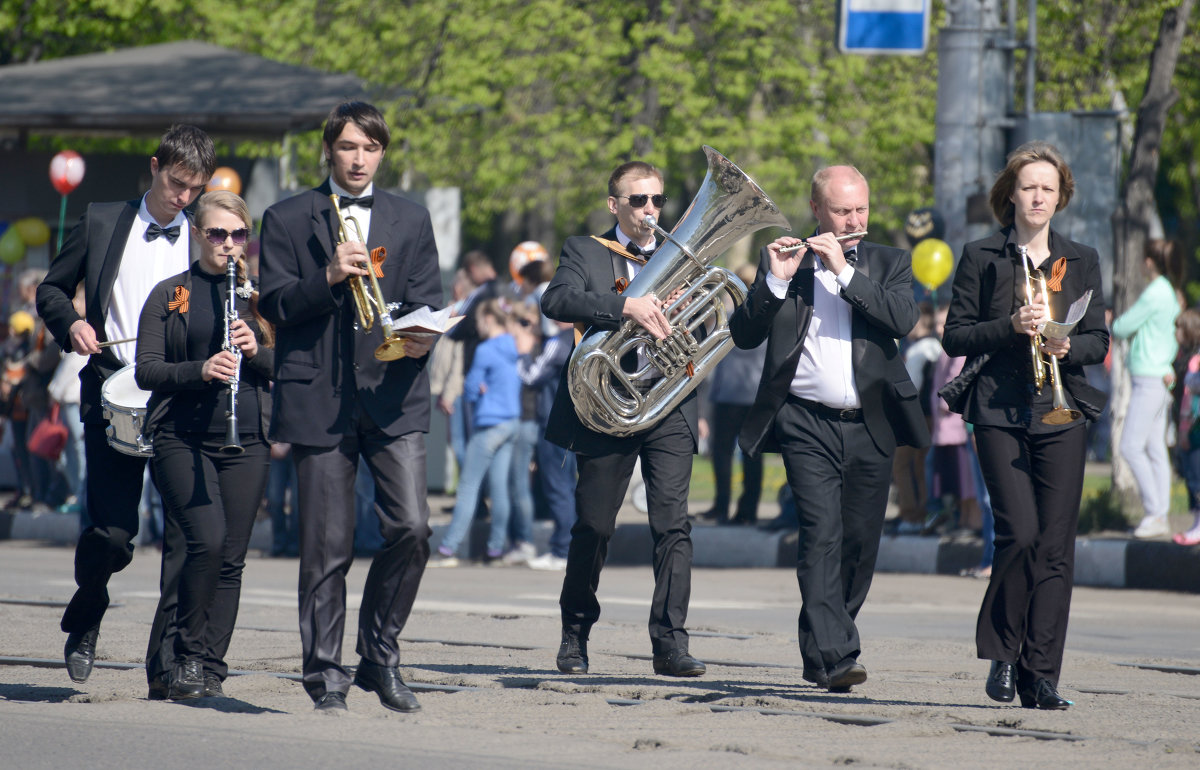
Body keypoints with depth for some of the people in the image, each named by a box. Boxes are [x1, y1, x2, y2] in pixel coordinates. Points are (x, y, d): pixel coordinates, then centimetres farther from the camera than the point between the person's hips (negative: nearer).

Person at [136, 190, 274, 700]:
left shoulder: (261, 295, 13)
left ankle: (208, 668, 8)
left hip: (246, 443, 3)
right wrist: (201, 369, -18)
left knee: (230, 558, 1)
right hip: (182, 439, -3)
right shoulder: (169, 295, 6)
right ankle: (183, 654, -5)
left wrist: (257, 351, -11)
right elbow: (145, 371, -1)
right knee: (208, 540, -20)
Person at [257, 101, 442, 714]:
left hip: (393, 394, 2)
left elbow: (427, 300, 12)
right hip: (318, 399, -2)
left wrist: (421, 336, -10)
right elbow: (274, 306, 1)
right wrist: (328, 276, -15)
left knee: (411, 529, -11)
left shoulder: (410, 220, 16)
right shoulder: (287, 220, 8)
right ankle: (325, 674, 6)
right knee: (326, 546, -2)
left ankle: (380, 656, 6)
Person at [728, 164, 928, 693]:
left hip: (870, 427, 3)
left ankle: (825, 649, 25)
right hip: (807, 425, -2)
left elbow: (904, 318, -10)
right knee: (821, 535, -16)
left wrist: (845, 270, -15)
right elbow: (743, 335, 0)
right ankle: (833, 656, -24)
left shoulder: (889, 263, 10)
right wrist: (775, 281, -14)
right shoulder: (781, 261, 7)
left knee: (860, 545, 7)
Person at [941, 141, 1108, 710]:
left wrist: (1068, 346, -9)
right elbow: (954, 336, 4)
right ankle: (1003, 656, 3)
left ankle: (1040, 675, 1)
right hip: (999, 412, -3)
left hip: (1061, 413, 3)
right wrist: (1011, 327, -12)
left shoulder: (1081, 261, 14)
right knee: (1020, 532, -16)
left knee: (1056, 546, -4)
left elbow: (1099, 341, 13)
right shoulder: (982, 257, 6)